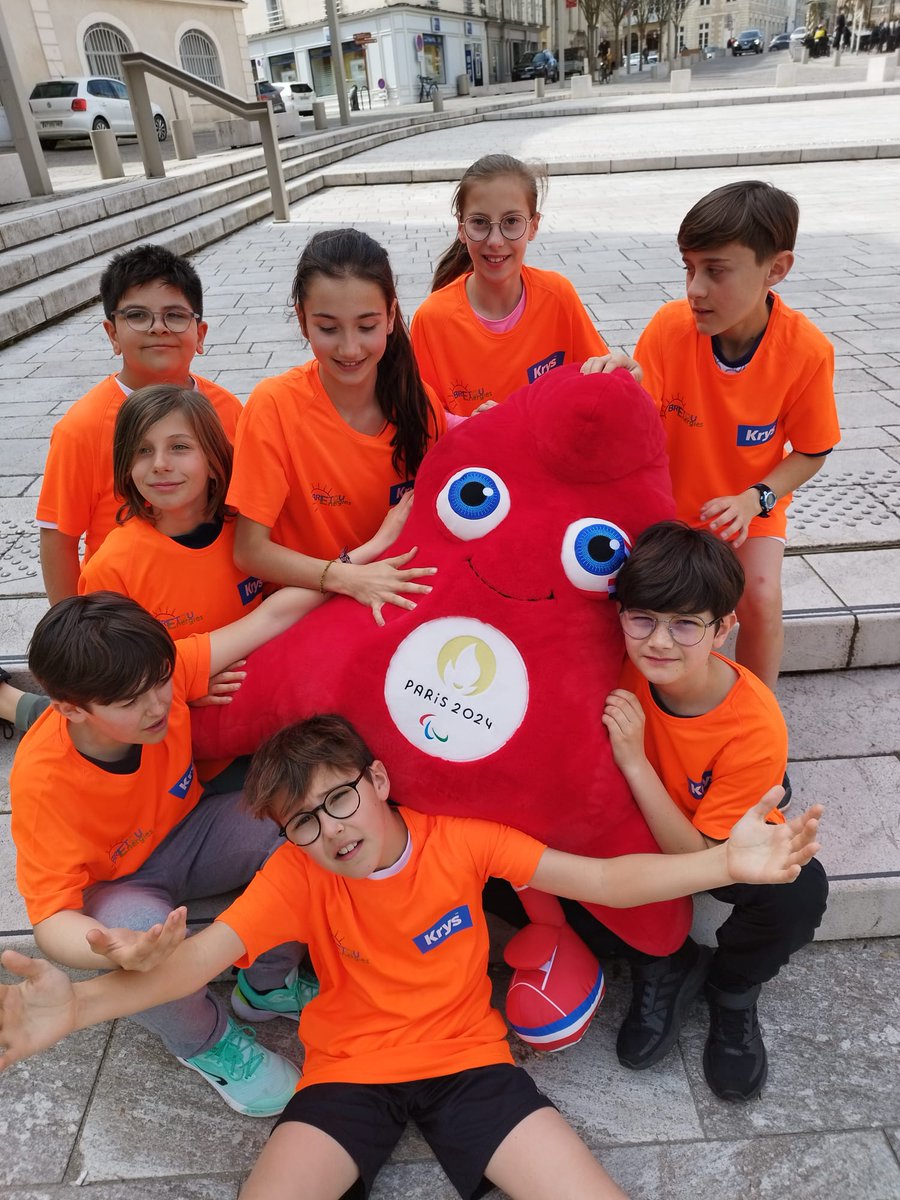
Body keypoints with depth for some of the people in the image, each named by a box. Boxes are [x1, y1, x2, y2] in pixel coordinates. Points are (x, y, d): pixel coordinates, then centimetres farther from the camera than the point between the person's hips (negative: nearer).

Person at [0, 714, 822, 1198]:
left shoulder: (461, 837, -12)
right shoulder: (296, 875, -11)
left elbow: (601, 880, -14)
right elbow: (199, 955, -24)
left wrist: (723, 863, -29)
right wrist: (77, 1005, -44)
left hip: (467, 1054, 1)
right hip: (351, 1070, 0)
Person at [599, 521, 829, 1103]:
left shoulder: (756, 728, -31)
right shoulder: (624, 673, -24)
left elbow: (698, 859, -28)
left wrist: (635, 761, -38)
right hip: (634, 831, 3)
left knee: (799, 888, -32)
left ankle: (733, 988, 4)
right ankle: (664, 966, 4)